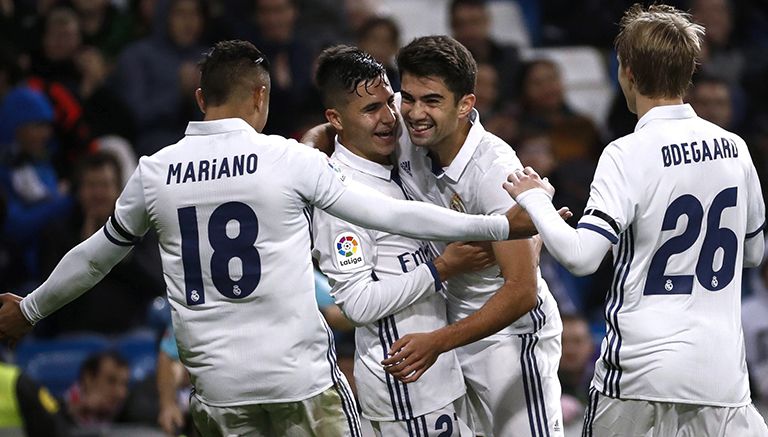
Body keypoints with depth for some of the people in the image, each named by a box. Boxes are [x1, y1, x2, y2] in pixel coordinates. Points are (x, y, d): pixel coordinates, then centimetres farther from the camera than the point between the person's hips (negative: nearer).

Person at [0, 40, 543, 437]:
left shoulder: (154, 172, 5)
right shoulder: (289, 158, -5)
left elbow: (96, 256, 18)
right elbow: (389, 214, -3)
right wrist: (500, 226, 4)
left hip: (217, 386, 3)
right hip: (303, 381, -3)